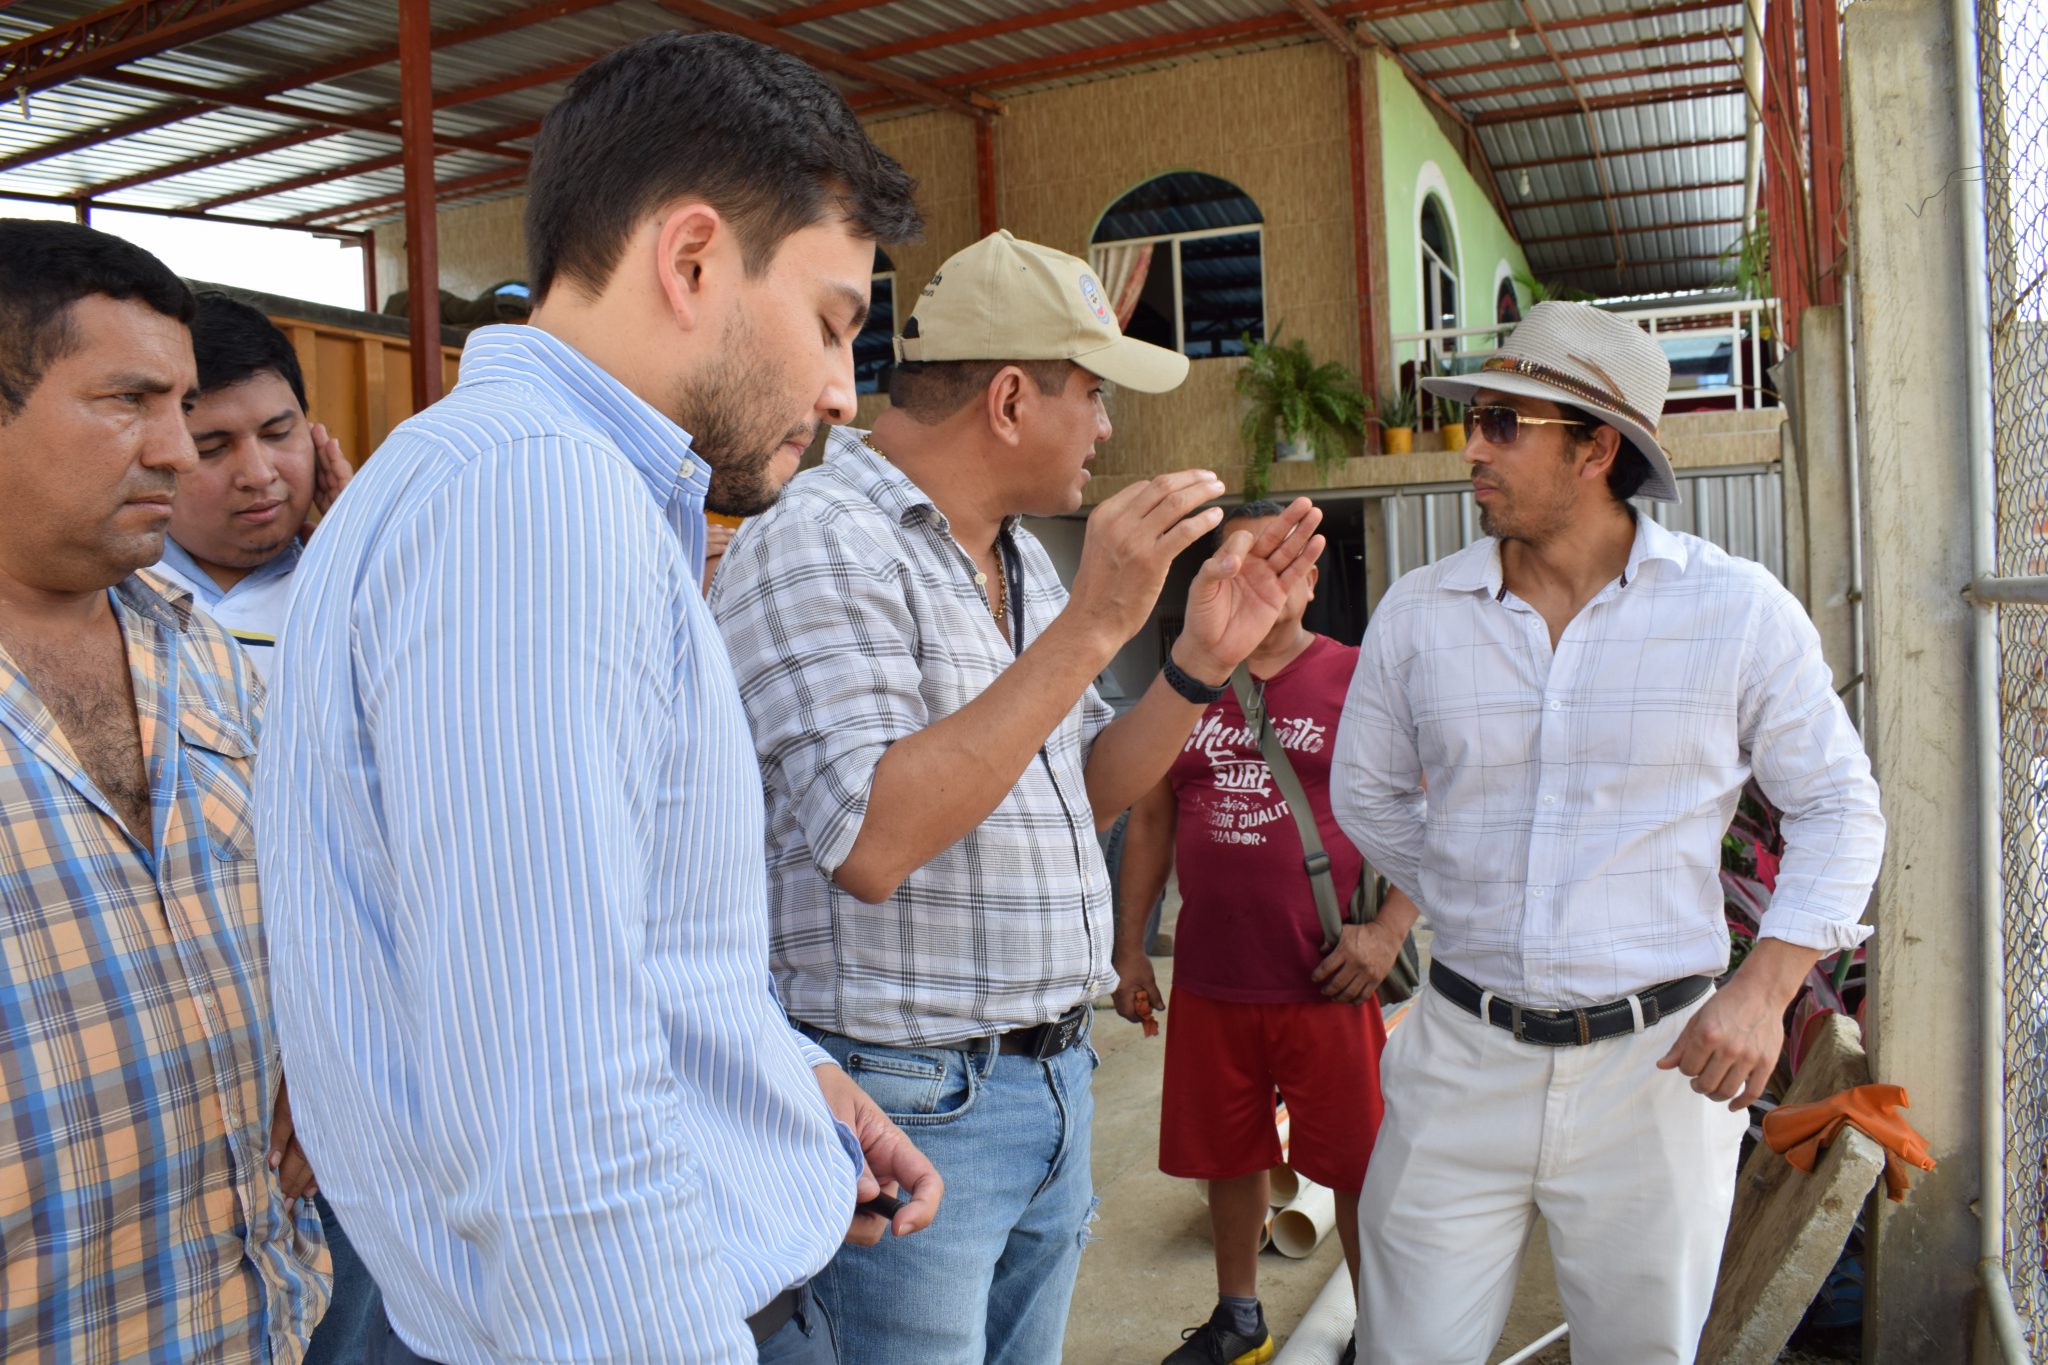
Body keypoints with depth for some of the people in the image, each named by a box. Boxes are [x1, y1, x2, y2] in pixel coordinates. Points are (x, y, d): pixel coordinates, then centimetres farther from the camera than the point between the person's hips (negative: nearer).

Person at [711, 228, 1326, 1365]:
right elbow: (871, 846, -28)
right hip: (908, 1096, -8)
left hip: (1052, 1079, 8)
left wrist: (1203, 657, 1)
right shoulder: (817, 546, -17)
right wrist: (1091, 625, -27)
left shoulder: (1019, 556, 10)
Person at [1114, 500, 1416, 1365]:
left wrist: (1389, 929, -12)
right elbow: (1150, 821, 13)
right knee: (1227, 1157, 16)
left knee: (1359, 1165, 5)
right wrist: (1130, 947, 11)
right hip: (1208, 979, 4)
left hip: (1326, 982, -3)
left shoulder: (1360, 680, -2)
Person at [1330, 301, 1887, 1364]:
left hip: (1655, 1065, -1)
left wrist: (1764, 988, -8)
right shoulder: (1417, 615, -1)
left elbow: (1839, 807, 3)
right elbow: (1366, 793, 14)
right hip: (1463, 1055, 1)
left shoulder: (1740, 610, -4)